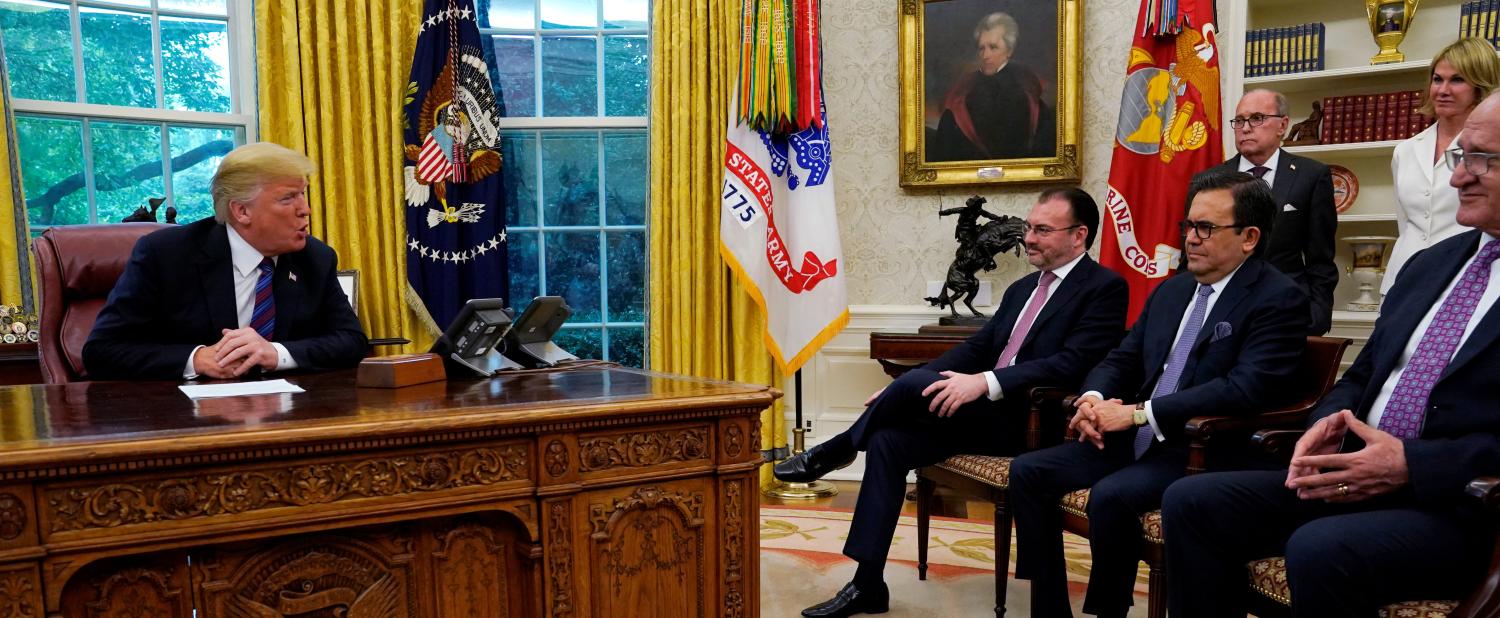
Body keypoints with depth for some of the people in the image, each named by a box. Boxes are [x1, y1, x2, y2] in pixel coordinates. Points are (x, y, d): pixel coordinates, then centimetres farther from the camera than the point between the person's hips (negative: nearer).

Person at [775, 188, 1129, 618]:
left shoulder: (1105, 287, -5)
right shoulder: (1023, 288, 19)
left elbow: (1073, 363, -18)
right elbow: (977, 348, 15)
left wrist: (986, 382, -28)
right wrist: (901, 391, 2)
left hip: (1029, 420, -8)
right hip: (986, 412, 8)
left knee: (917, 383, -26)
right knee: (889, 439, -12)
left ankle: (835, 452, 1)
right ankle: (867, 584, -7)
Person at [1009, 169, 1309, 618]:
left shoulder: (1279, 299, -9)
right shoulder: (1171, 290, 15)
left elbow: (1246, 389, -22)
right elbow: (1121, 360, 16)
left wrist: (1137, 413, -22)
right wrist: (1094, 399, -8)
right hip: (1137, 439, 8)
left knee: (1111, 495, -32)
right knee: (1027, 471, -6)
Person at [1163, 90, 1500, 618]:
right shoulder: (1430, 264, 18)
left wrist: (1411, 465, -21)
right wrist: (1327, 422, -2)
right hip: (1357, 476, 7)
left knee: (1321, 550, -35)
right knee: (1191, 502, -9)